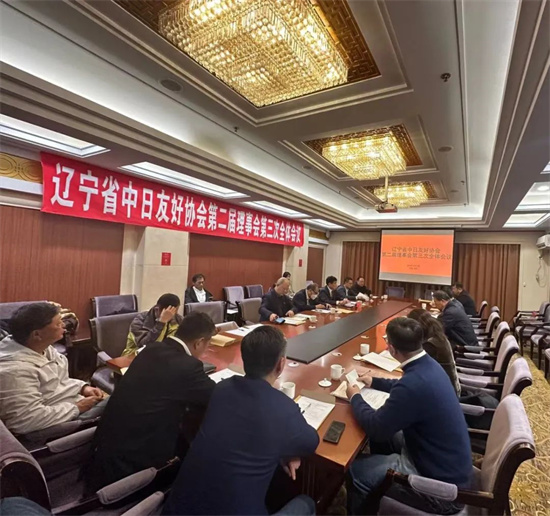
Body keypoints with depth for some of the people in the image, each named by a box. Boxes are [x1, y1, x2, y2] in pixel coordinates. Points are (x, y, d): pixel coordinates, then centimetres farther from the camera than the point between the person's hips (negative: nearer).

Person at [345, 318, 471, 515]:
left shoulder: (415, 383, -34)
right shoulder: (428, 364, -6)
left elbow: (376, 427, -21)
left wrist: (355, 398, -5)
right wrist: (374, 382, 21)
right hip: (449, 461, 9)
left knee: (357, 471, -3)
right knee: (383, 436, 20)